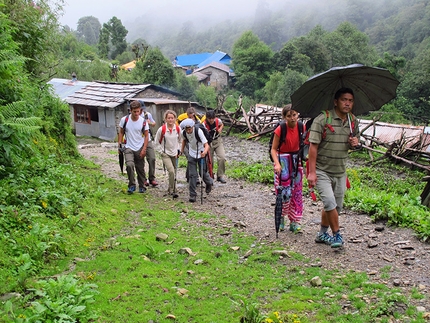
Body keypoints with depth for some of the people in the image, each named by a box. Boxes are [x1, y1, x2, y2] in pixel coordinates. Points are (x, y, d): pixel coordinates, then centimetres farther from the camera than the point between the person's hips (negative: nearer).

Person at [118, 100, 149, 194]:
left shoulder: (143, 121, -6)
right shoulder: (124, 120, -5)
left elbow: (146, 136, 0)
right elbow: (121, 133, 8)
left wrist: (144, 149, -8)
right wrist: (119, 145, 2)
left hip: (139, 149, 1)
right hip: (128, 148, -1)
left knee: (140, 169, 8)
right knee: (129, 165, -23)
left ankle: (142, 186, 27)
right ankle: (132, 185, -6)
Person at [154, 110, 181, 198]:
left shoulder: (178, 129, -3)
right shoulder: (161, 129, -13)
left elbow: (180, 141, 13)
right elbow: (157, 142, -2)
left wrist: (178, 150, 4)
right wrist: (161, 151, -6)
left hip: (174, 154, 4)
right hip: (165, 154, -4)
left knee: (174, 173, 9)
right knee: (171, 171, -20)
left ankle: (171, 189, 30)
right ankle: (172, 190, -7)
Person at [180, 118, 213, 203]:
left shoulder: (198, 131, -27)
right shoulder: (183, 133, -15)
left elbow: (206, 145, -32)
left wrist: (205, 151, -51)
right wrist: (181, 151, 8)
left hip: (201, 154, -3)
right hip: (191, 155, 3)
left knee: (203, 172, 6)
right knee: (192, 175, -5)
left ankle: (209, 183, 40)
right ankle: (192, 195, 2)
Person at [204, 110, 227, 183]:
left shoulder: (218, 120, -11)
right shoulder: (204, 125, -22)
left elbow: (222, 125, 14)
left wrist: (220, 129, -7)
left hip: (218, 140, 3)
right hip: (208, 142, -2)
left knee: (222, 158, -13)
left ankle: (220, 176, 1)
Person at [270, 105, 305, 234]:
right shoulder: (280, 130, -16)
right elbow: (273, 149, -13)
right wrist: (277, 164, -27)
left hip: (296, 160, 5)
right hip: (283, 161, -5)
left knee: (297, 192, 6)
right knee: (284, 192, -6)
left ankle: (295, 221, 15)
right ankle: (281, 218, 17)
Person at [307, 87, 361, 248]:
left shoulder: (353, 122, 5)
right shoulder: (322, 120, -14)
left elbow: (355, 142, 20)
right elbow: (313, 146, -15)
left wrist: (355, 144, -6)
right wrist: (312, 172, -19)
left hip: (340, 172, 6)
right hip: (322, 171, -6)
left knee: (337, 206, 13)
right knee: (330, 203, -16)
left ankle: (322, 234, 30)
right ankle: (337, 235, 4)